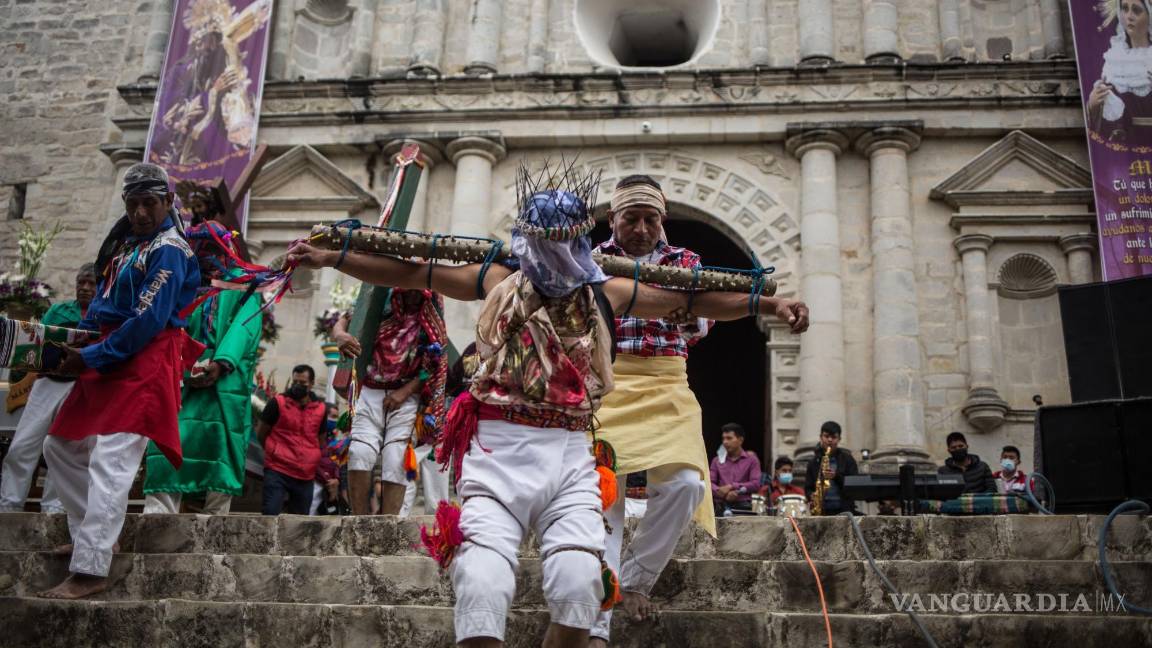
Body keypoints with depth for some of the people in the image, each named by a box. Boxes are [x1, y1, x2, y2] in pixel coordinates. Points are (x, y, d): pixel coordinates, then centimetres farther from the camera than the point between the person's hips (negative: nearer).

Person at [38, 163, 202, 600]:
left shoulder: (168, 250, -12)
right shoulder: (125, 239, 16)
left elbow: (148, 321, -19)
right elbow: (104, 297, 21)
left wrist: (91, 358, -14)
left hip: (144, 362, -10)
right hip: (110, 356, 10)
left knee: (108, 464, -17)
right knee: (61, 447, 16)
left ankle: (90, 571, -18)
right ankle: (88, 535, 26)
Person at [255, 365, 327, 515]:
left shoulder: (321, 409, 8)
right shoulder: (278, 402, -3)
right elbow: (261, 434, 5)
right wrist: (274, 452, 9)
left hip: (306, 476, 4)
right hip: (277, 470, -4)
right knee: (270, 514, -12)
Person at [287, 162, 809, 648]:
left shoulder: (607, 293, 12)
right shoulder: (499, 282, 10)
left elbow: (693, 300, 17)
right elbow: (409, 273, 12)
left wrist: (768, 303, 12)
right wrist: (329, 257, 7)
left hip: (570, 453, 1)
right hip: (498, 448, -1)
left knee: (578, 589, -14)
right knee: (482, 592, -16)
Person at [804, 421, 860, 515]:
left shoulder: (847, 459, 7)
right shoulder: (814, 461, 12)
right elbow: (808, 487, 12)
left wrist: (836, 476, -14)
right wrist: (812, 498, -10)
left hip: (844, 510, -1)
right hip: (821, 510, 1)